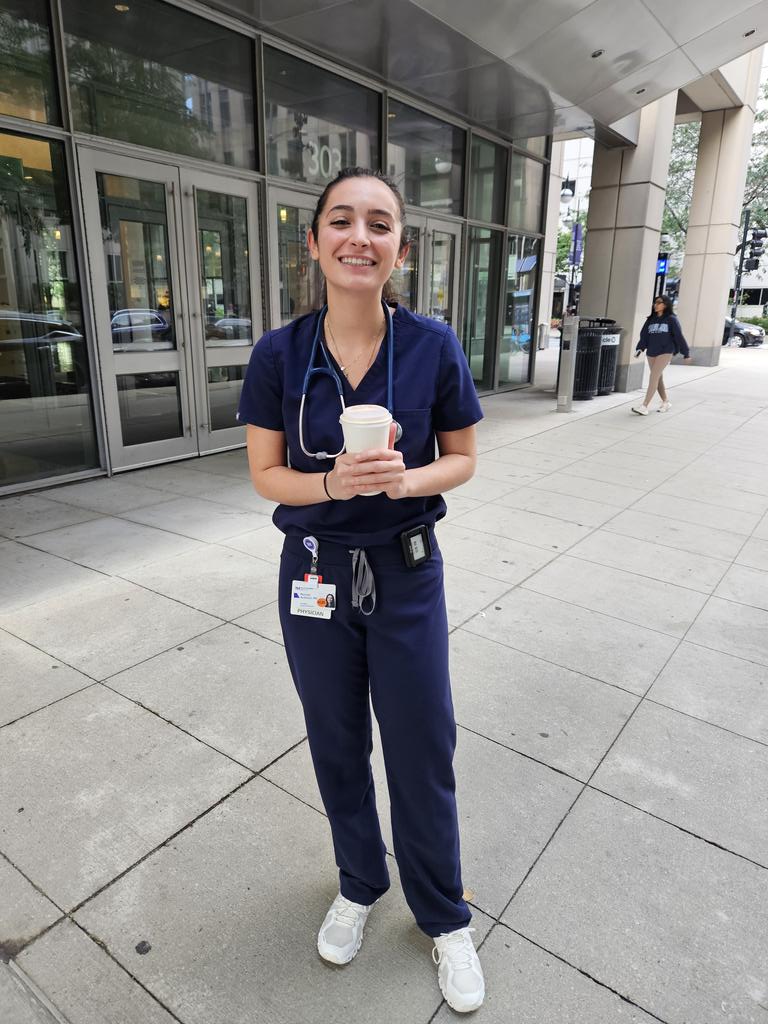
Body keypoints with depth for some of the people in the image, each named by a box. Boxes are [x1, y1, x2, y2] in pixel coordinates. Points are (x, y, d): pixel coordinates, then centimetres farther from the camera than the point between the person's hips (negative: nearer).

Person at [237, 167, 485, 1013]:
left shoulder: (433, 346, -10)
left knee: (422, 754, 11)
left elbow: (462, 458, -1)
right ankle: (359, 885, 48)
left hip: (406, 576, -1)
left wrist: (406, 480, -22)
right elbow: (265, 474, -3)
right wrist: (333, 483, -23)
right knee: (337, 746, 19)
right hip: (314, 577, 2)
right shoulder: (279, 355, -8)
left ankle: (444, 918, 39)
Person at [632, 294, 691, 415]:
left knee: (654, 377, -15)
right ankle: (666, 402, 30)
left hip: (665, 353, -5)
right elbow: (644, 335, 9)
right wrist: (640, 348, -6)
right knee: (658, 379, 12)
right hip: (651, 353, 6)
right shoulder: (651, 319, 11)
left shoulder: (671, 319, -2)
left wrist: (686, 353, 3)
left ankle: (644, 406, -21)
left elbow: (679, 337, 0)